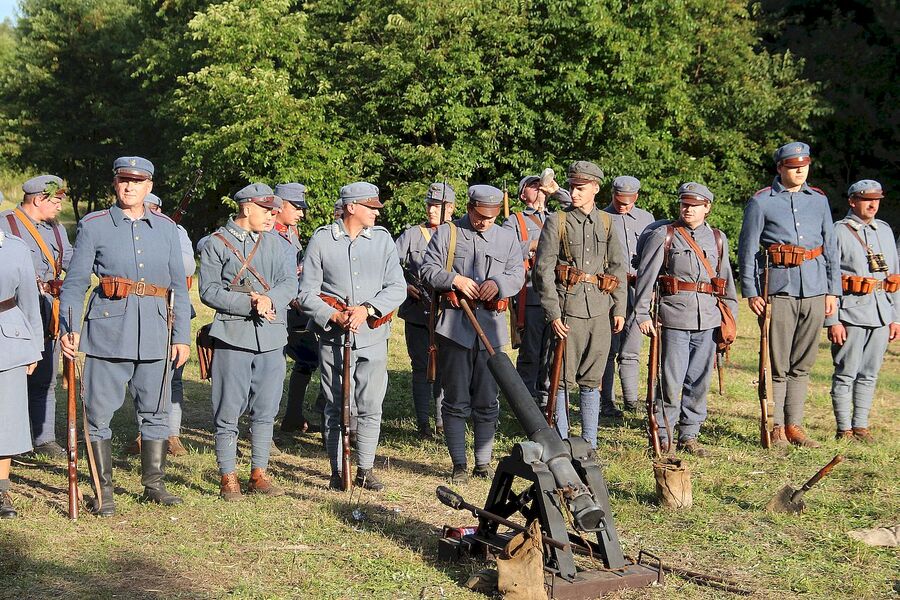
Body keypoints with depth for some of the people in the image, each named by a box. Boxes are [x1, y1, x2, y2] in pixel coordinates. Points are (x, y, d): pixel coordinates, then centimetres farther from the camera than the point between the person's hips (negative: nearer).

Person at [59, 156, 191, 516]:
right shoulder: (93, 226, 1)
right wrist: (70, 328, -13)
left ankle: (154, 484, 23)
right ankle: (103, 491, 10)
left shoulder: (166, 228, 9)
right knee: (99, 413, 0)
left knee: (155, 412, 10)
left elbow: (179, 285, 11)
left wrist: (182, 336, 6)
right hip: (107, 332, -3)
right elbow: (75, 283, -1)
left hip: (155, 335, 3)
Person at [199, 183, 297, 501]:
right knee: (228, 411, -1)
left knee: (265, 410, 9)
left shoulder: (276, 242, 14)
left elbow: (290, 282, 3)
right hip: (233, 335, -4)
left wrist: (269, 299, -18)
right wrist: (250, 304, -16)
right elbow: (209, 290, -7)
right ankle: (228, 477, 9)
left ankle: (259, 474, 19)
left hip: (271, 337, 5)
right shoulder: (217, 243, 0)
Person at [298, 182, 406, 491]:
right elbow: (307, 293, 0)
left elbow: (397, 287, 2)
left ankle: (365, 470, 20)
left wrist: (367, 309, -12)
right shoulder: (321, 239, 0)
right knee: (336, 408, 5)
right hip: (333, 338, -2)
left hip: (373, 335, 2)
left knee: (370, 407, 7)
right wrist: (334, 317, -14)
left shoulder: (382, 239, 7)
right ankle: (338, 472, 15)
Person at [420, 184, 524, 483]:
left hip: (491, 327, 3)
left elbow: (518, 275, 6)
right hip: (455, 326, -3)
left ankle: (483, 462, 18)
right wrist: (455, 279, -16)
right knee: (456, 400, 2)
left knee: (488, 401, 7)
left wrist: (498, 283, -15)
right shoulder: (447, 233, 4)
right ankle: (459, 464, 9)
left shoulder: (507, 238, 13)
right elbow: (428, 269, 0)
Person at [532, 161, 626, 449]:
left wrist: (619, 308, 8)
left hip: (600, 311, 3)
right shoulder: (557, 222, -2)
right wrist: (553, 314, -11)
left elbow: (618, 268, 14)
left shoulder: (606, 222, 9)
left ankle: (590, 444, 17)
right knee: (562, 378, 1)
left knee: (591, 380, 9)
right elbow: (543, 271, -5)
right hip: (567, 309, -3)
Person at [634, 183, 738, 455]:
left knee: (699, 380, 7)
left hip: (708, 318, 4)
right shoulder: (664, 235, 1)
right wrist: (642, 314, -6)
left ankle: (689, 435, 17)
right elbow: (645, 275, -1)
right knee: (671, 380, -4)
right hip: (675, 317, -4)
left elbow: (726, 279, 19)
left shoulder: (717, 239, 13)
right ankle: (663, 435, 5)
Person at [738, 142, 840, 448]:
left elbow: (830, 248, 16)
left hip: (814, 290, 4)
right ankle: (776, 428, 6)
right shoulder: (761, 202, 1)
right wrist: (750, 292, -5)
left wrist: (833, 290, 10)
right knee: (777, 365, -1)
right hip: (778, 289, -4)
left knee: (802, 364, 8)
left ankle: (794, 425, 16)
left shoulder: (819, 200, 13)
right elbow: (746, 248, 1)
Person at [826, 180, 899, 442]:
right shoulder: (839, 232, -3)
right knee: (846, 374, -1)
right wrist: (833, 321, -13)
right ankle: (844, 430, 6)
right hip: (851, 313, -5)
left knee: (869, 374, 10)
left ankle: (861, 426, 18)